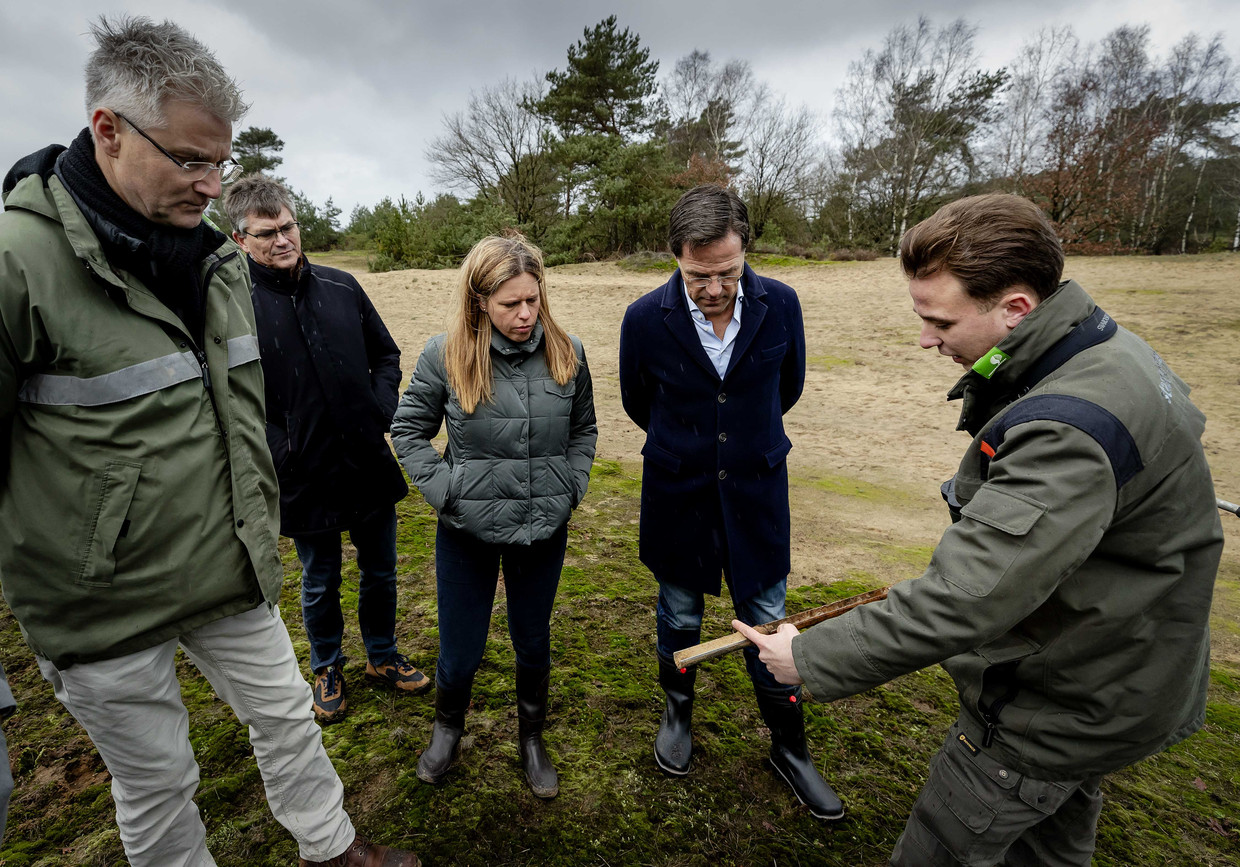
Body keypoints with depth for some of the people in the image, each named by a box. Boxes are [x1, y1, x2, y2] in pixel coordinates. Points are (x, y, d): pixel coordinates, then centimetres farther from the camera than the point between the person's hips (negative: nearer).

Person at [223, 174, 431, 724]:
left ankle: (383, 658, 41)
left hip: (370, 466, 3)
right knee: (320, 583, 17)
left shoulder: (342, 287, 2)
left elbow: (386, 354, 10)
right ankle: (327, 669, 43)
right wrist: (279, 451, -16)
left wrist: (382, 412, -2)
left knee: (380, 573, 18)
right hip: (305, 478, -3)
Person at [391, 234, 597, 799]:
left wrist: (570, 487, -2)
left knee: (533, 643, 19)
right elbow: (408, 430, 0)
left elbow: (584, 429, 8)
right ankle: (447, 728, 49)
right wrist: (444, 490, -9)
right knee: (461, 652, 14)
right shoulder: (446, 354, -12)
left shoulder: (566, 352, -6)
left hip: (544, 530, 2)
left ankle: (531, 737, 46)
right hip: (467, 531, -1)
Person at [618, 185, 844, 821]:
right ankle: (678, 710, 47)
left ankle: (789, 747, 35)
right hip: (678, 496, 0)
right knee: (679, 614, 18)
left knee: (767, 624, 12)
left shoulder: (780, 305, -12)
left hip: (756, 494, 1)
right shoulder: (645, 319, -16)